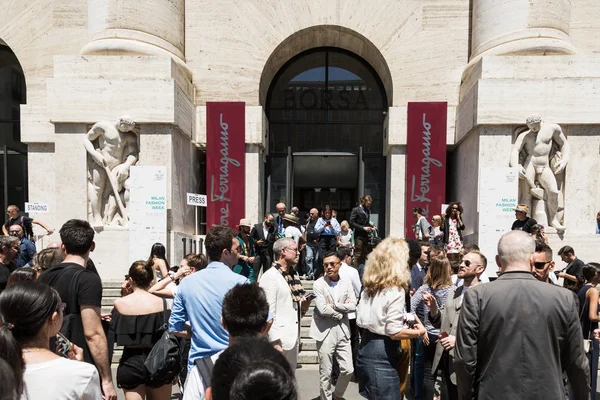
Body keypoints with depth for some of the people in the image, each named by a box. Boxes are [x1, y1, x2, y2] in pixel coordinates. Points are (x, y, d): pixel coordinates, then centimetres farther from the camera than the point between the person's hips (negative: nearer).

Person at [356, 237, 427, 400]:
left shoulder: (369, 287, 6)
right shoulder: (395, 290, -17)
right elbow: (394, 332, -21)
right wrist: (419, 332, -4)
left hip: (366, 349, 8)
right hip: (382, 356, -8)